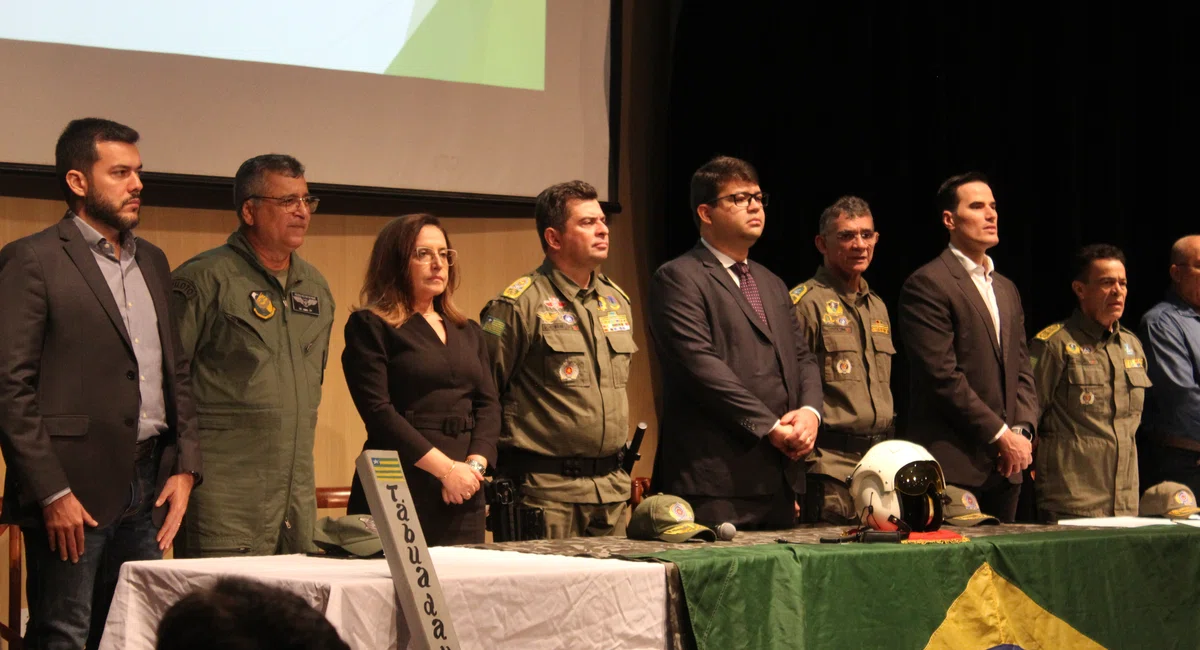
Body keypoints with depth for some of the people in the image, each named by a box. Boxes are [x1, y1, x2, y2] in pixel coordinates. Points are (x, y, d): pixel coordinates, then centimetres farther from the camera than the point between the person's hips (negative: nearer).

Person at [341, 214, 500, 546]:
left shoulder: (469, 333, 19)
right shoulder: (370, 327, 0)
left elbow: (488, 405, 12)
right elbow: (378, 411, -10)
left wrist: (476, 464, -8)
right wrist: (445, 468, -15)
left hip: (463, 497, 5)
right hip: (399, 493, -5)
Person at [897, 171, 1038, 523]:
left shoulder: (1007, 289, 19)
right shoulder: (927, 284, -7)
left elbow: (1022, 371, 18)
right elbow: (943, 376, -14)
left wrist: (1022, 432, 1)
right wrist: (1000, 434, -13)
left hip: (1005, 466, 8)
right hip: (954, 464, -7)